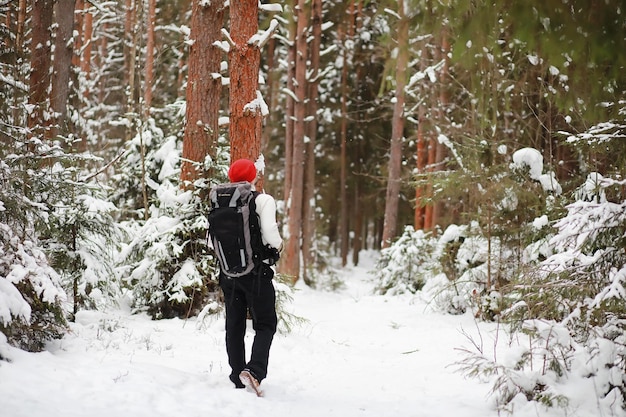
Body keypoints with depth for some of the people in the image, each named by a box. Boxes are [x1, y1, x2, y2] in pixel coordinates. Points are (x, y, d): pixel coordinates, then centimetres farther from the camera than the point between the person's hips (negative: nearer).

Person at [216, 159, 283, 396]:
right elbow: (270, 232, -22)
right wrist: (278, 245, -1)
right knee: (265, 324, 5)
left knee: (234, 326, 13)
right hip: (256, 271, -4)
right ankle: (254, 369, -17)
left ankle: (238, 378, 17)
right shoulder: (263, 200, -10)